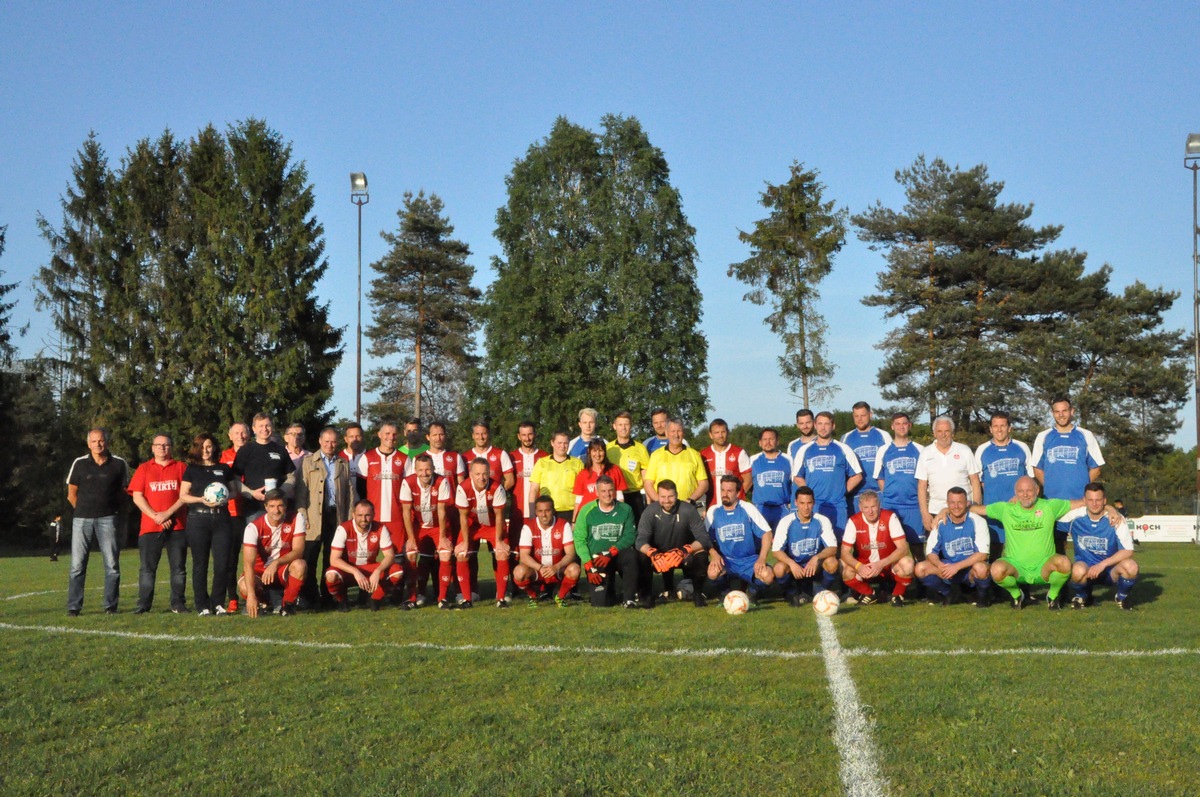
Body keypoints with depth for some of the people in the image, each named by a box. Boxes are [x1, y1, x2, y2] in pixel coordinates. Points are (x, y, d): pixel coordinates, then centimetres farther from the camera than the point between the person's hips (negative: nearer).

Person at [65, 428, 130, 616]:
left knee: (112, 564, 0)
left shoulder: (119, 464, 3)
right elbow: (71, 493, 11)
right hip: (82, 519, 0)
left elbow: (123, 491, 12)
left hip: (107, 519, 0)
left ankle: (111, 606, 7)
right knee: (77, 565, -1)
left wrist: (112, 509, 9)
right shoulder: (79, 464, 3)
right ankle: (73, 606, 4)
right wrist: (84, 510, 11)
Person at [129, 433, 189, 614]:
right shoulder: (144, 469, 11)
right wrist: (155, 516, -8)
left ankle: (178, 603, 7)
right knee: (147, 568, 0)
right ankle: (143, 604, 4)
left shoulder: (181, 467, 8)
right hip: (149, 527, 0)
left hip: (177, 526, 0)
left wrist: (167, 514, -11)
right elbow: (137, 497, 3)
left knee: (178, 568, 2)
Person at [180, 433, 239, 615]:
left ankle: (218, 603, 6)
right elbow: (183, 495, 4)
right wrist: (201, 499, -12)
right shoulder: (191, 469, 8)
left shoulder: (224, 469, 13)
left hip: (221, 518, 1)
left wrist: (226, 498, -5)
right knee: (200, 564, 1)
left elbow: (234, 490, 16)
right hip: (198, 519, -1)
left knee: (222, 563, -6)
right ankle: (202, 605, 7)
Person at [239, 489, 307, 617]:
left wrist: (276, 563, -41)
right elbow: (248, 563, -29)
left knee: (299, 565, -33)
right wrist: (251, 594, -40)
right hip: (260, 571, 0)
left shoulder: (296, 519, -15)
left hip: (285, 570, 0)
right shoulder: (254, 527, -21)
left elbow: (298, 551, -22)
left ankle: (288, 605, -10)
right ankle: (261, 602, 7)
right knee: (244, 587, -32)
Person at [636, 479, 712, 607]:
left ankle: (698, 592, -5)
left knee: (701, 555, -31)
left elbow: (704, 538, -21)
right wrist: (653, 553, -44)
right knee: (642, 558, -30)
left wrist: (685, 550, -40)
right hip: (658, 556, 0)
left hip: (683, 556, 0)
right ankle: (645, 594, -5)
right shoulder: (650, 512, -14)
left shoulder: (688, 510, -17)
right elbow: (640, 541, -21)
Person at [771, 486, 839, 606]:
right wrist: (791, 563, -34)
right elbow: (776, 550, -15)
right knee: (779, 569, -33)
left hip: (815, 566, 1)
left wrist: (816, 558, -36)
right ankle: (792, 593, 1)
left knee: (832, 562, -31)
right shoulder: (786, 521, -12)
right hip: (793, 565, -1)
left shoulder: (822, 521, -10)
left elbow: (833, 548, -17)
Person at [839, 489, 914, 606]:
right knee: (847, 573, -28)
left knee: (907, 564, -33)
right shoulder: (854, 521, -13)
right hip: (865, 567, 2)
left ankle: (897, 594, -2)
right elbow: (845, 552, -12)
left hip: (889, 566, -1)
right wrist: (859, 566, -33)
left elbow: (903, 548, -21)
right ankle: (870, 594, 4)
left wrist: (881, 564, -34)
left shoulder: (890, 517, -16)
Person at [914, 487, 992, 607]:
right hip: (948, 567, 3)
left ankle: (983, 595, -2)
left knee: (981, 568, -39)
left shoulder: (977, 522, -12)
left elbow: (982, 554, -15)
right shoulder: (940, 523, -3)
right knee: (920, 569, -21)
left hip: (970, 568, -3)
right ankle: (949, 592, 6)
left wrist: (957, 566, -24)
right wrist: (940, 565, -24)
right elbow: (931, 552, -1)